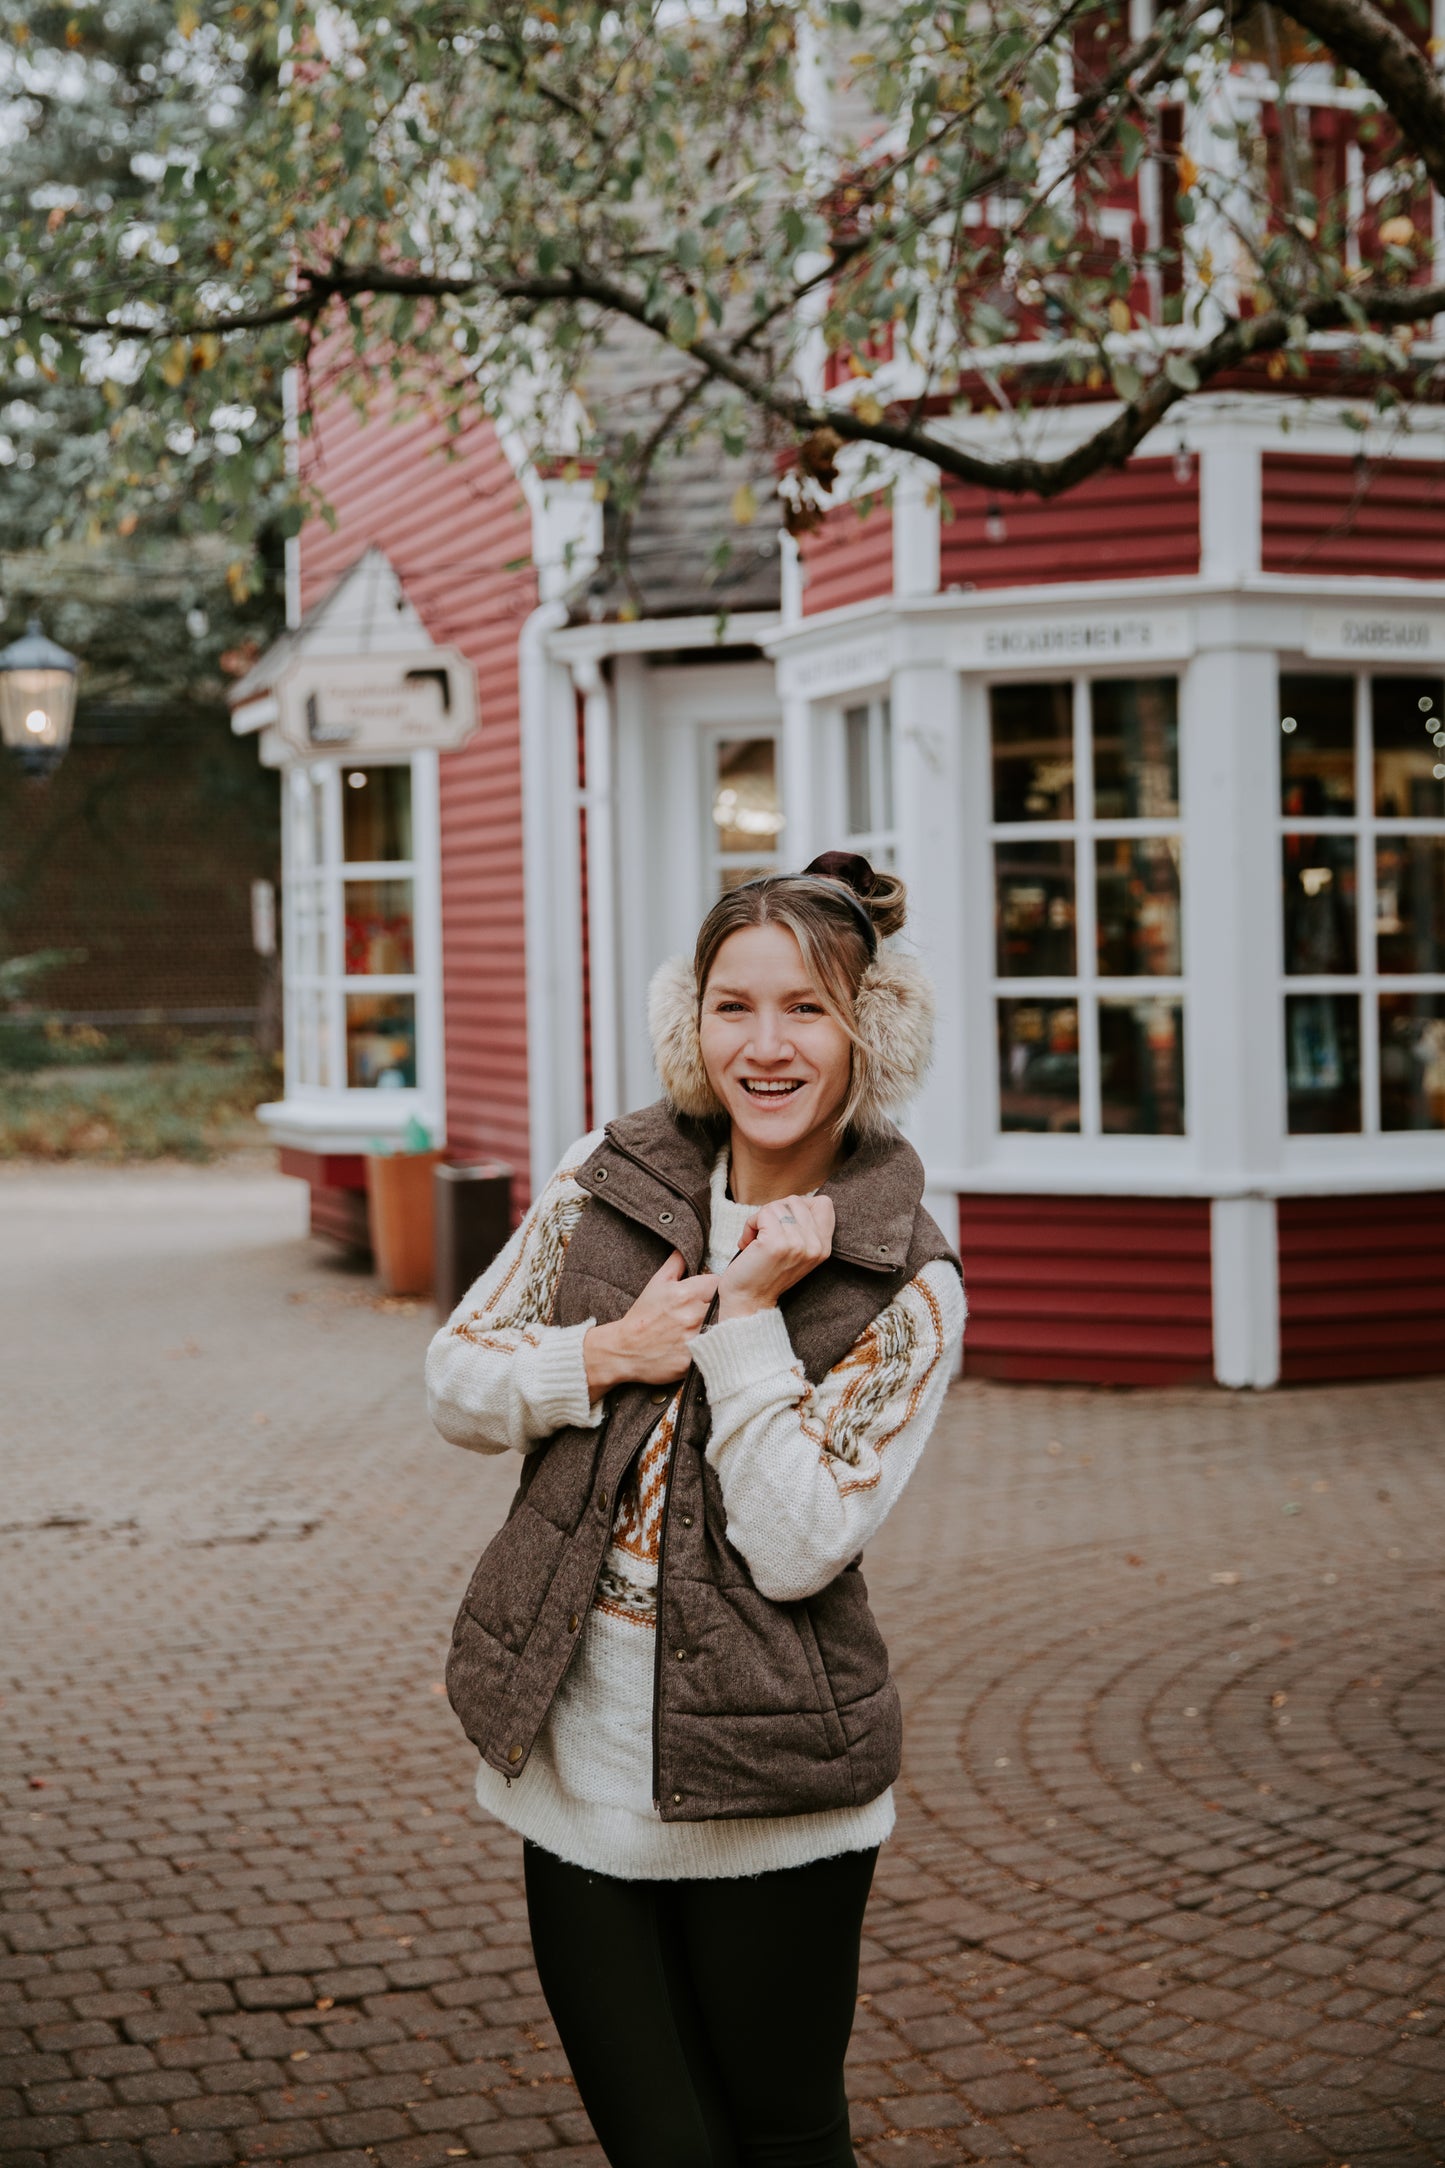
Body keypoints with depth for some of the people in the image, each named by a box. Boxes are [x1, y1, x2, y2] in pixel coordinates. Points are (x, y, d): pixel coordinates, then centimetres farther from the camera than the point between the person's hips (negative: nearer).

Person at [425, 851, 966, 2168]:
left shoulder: (908, 1285, -9)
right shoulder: (612, 1176, 1)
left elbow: (798, 1547, -16)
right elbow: (455, 1381, 5)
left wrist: (745, 1314, -19)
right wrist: (608, 1353, -12)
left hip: (773, 1796, -3)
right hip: (574, 1763, 3)